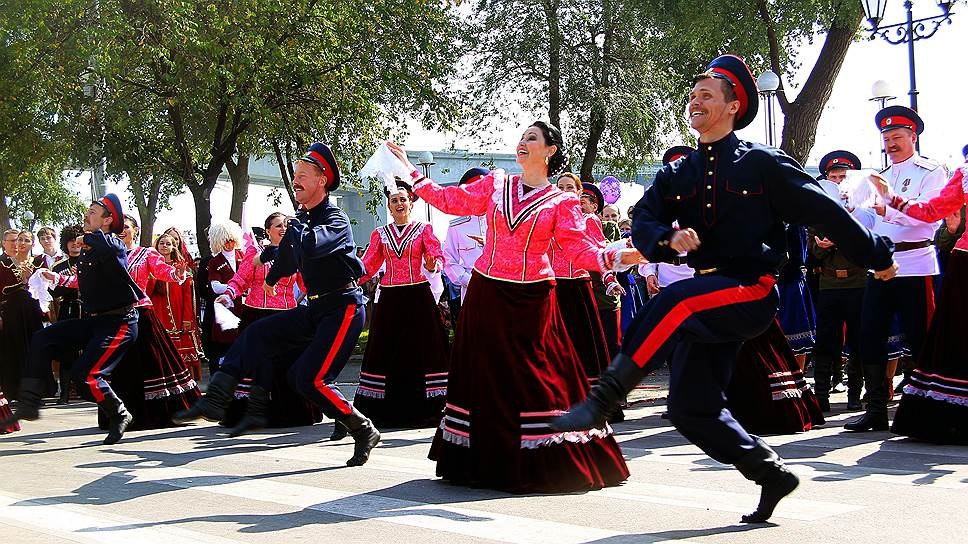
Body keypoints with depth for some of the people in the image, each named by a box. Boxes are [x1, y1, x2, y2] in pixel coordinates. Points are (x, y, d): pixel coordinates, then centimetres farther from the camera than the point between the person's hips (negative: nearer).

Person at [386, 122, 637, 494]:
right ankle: (488, 464, 17)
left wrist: (617, 256, -23)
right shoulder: (495, 185, 9)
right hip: (486, 294, 3)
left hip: (531, 299, -3)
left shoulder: (561, 203, 2)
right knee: (485, 374, 6)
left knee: (535, 378, -6)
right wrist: (411, 171, 13)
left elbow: (580, 250, -6)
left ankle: (539, 466, 3)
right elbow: (449, 200, 13)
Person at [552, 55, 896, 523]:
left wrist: (878, 256, 11)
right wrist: (669, 237, -22)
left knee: (676, 301, -36)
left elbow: (825, 212, 5)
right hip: (707, 297, 6)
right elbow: (641, 223, 1)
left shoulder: (762, 163, 0)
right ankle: (772, 475, 18)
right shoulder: (677, 175, 14)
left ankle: (601, 400, -37)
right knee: (690, 409, 1)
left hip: (752, 291, -6)